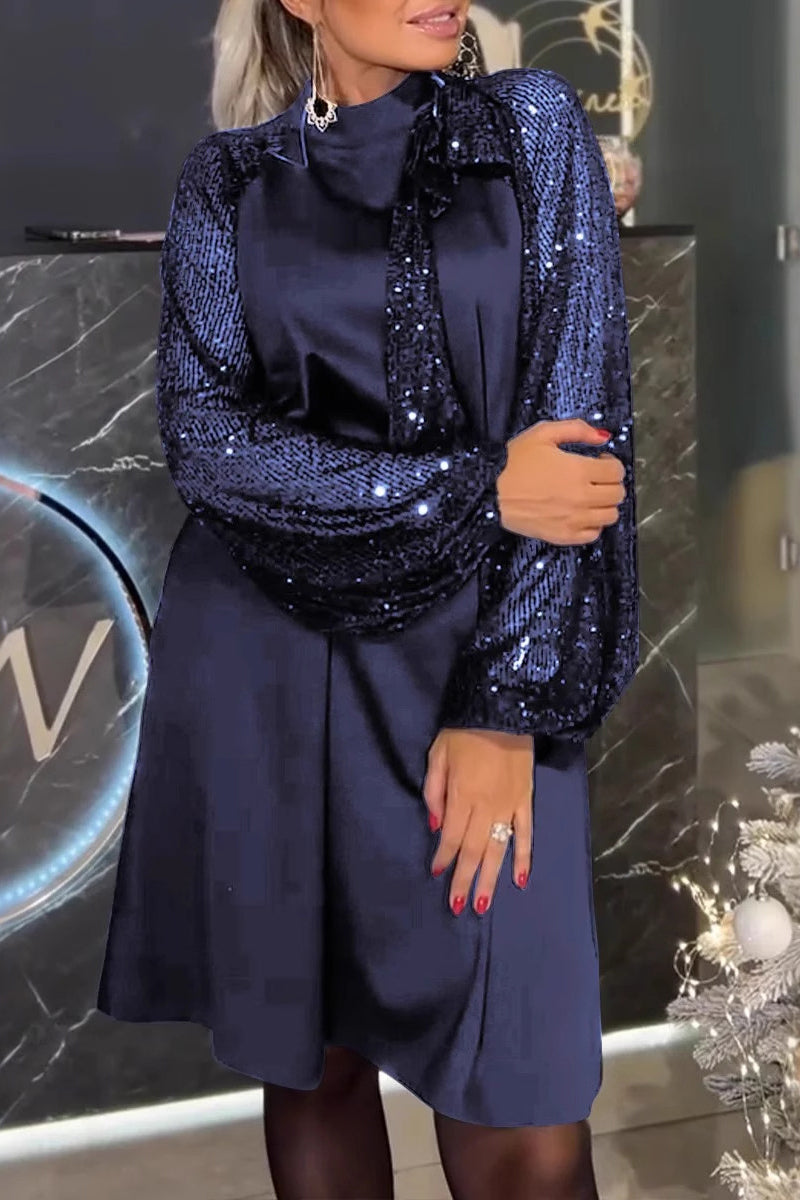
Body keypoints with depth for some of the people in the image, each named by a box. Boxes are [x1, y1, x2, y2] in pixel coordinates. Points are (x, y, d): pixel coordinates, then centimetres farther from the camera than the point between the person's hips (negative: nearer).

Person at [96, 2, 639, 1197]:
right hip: (259, 661, 1)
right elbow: (205, 434, -6)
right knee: (306, 1052, 9)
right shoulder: (230, 179, 5)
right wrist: (474, 486, -15)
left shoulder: (533, 126, 3)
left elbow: (582, 421, -3)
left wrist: (508, 704, -11)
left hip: (472, 652, -1)